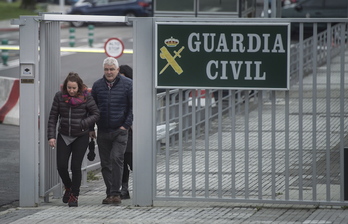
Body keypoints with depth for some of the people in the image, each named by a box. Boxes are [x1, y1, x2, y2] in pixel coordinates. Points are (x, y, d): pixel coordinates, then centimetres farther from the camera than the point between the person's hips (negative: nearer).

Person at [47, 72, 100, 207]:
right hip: (64, 136, 2)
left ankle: (74, 196, 7)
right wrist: (51, 136, -6)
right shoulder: (59, 96, -2)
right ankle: (68, 188, 25)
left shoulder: (86, 97, -8)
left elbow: (96, 114, -4)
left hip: (80, 137, -2)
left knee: (76, 166, -6)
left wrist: (82, 124, -17)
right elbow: (53, 117, 1)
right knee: (61, 166, -4)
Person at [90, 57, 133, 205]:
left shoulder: (127, 84, -1)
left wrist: (127, 125, -9)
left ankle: (116, 193, -12)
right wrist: (90, 128, 11)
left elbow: (133, 107, -1)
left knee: (116, 158, -16)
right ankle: (110, 193, 12)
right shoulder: (97, 85, 9)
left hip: (120, 130, -4)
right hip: (102, 132, 4)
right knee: (105, 163, 5)